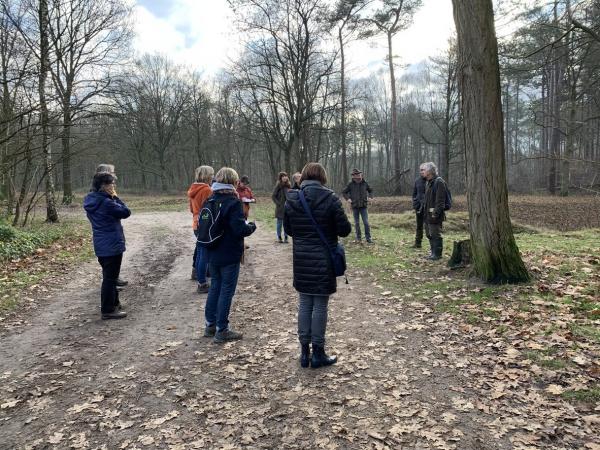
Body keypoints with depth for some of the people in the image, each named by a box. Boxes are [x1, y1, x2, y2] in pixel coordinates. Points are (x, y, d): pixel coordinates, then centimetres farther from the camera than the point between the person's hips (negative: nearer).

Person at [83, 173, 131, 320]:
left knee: (109, 276, 21)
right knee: (110, 277, 0)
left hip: (101, 245, 9)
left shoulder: (91, 201, 6)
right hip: (112, 245, -9)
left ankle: (113, 303, 35)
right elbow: (125, 212, -15)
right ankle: (108, 310, 7)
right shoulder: (106, 202, -22)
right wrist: (116, 198, -8)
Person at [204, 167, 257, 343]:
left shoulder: (210, 200, 5)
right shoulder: (233, 202, -18)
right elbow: (240, 229, -24)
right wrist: (251, 226, -3)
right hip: (229, 256, -7)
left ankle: (210, 325, 27)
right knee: (226, 291, 2)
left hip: (213, 254, 7)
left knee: (215, 287, 18)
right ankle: (221, 330, 10)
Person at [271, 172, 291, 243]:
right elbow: (273, 196, -8)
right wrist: (278, 203, -15)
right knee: (280, 223, 5)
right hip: (280, 208, -4)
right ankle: (279, 238, 15)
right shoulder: (278, 186, -8)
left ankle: (285, 238, 15)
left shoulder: (288, 186, 7)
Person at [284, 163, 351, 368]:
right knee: (320, 305, 6)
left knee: (304, 303, 14)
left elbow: (288, 230, 9)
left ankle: (304, 351, 21)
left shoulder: (291, 199, -1)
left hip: (301, 261, 4)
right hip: (324, 261, -3)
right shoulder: (330, 198, -12)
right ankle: (318, 354, 16)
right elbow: (345, 229, -9)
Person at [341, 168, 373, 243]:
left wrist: (370, 197, 4)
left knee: (366, 222, -5)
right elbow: (344, 192, 8)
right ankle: (358, 238, 18)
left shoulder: (364, 183, 2)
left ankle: (368, 238, 2)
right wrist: (348, 198, -5)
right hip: (355, 206, 0)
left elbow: (370, 190, 20)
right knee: (357, 223, 7)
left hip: (363, 206, 1)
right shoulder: (351, 184, -2)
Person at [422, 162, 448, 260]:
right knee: (429, 234, 16)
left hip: (435, 215, -10)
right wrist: (424, 210, 18)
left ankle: (437, 254, 4)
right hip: (428, 214, 10)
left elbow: (440, 200, -20)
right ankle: (433, 252, 26)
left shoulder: (439, 182, -14)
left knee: (435, 235, -4)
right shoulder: (429, 183, 17)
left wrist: (436, 213, -23)